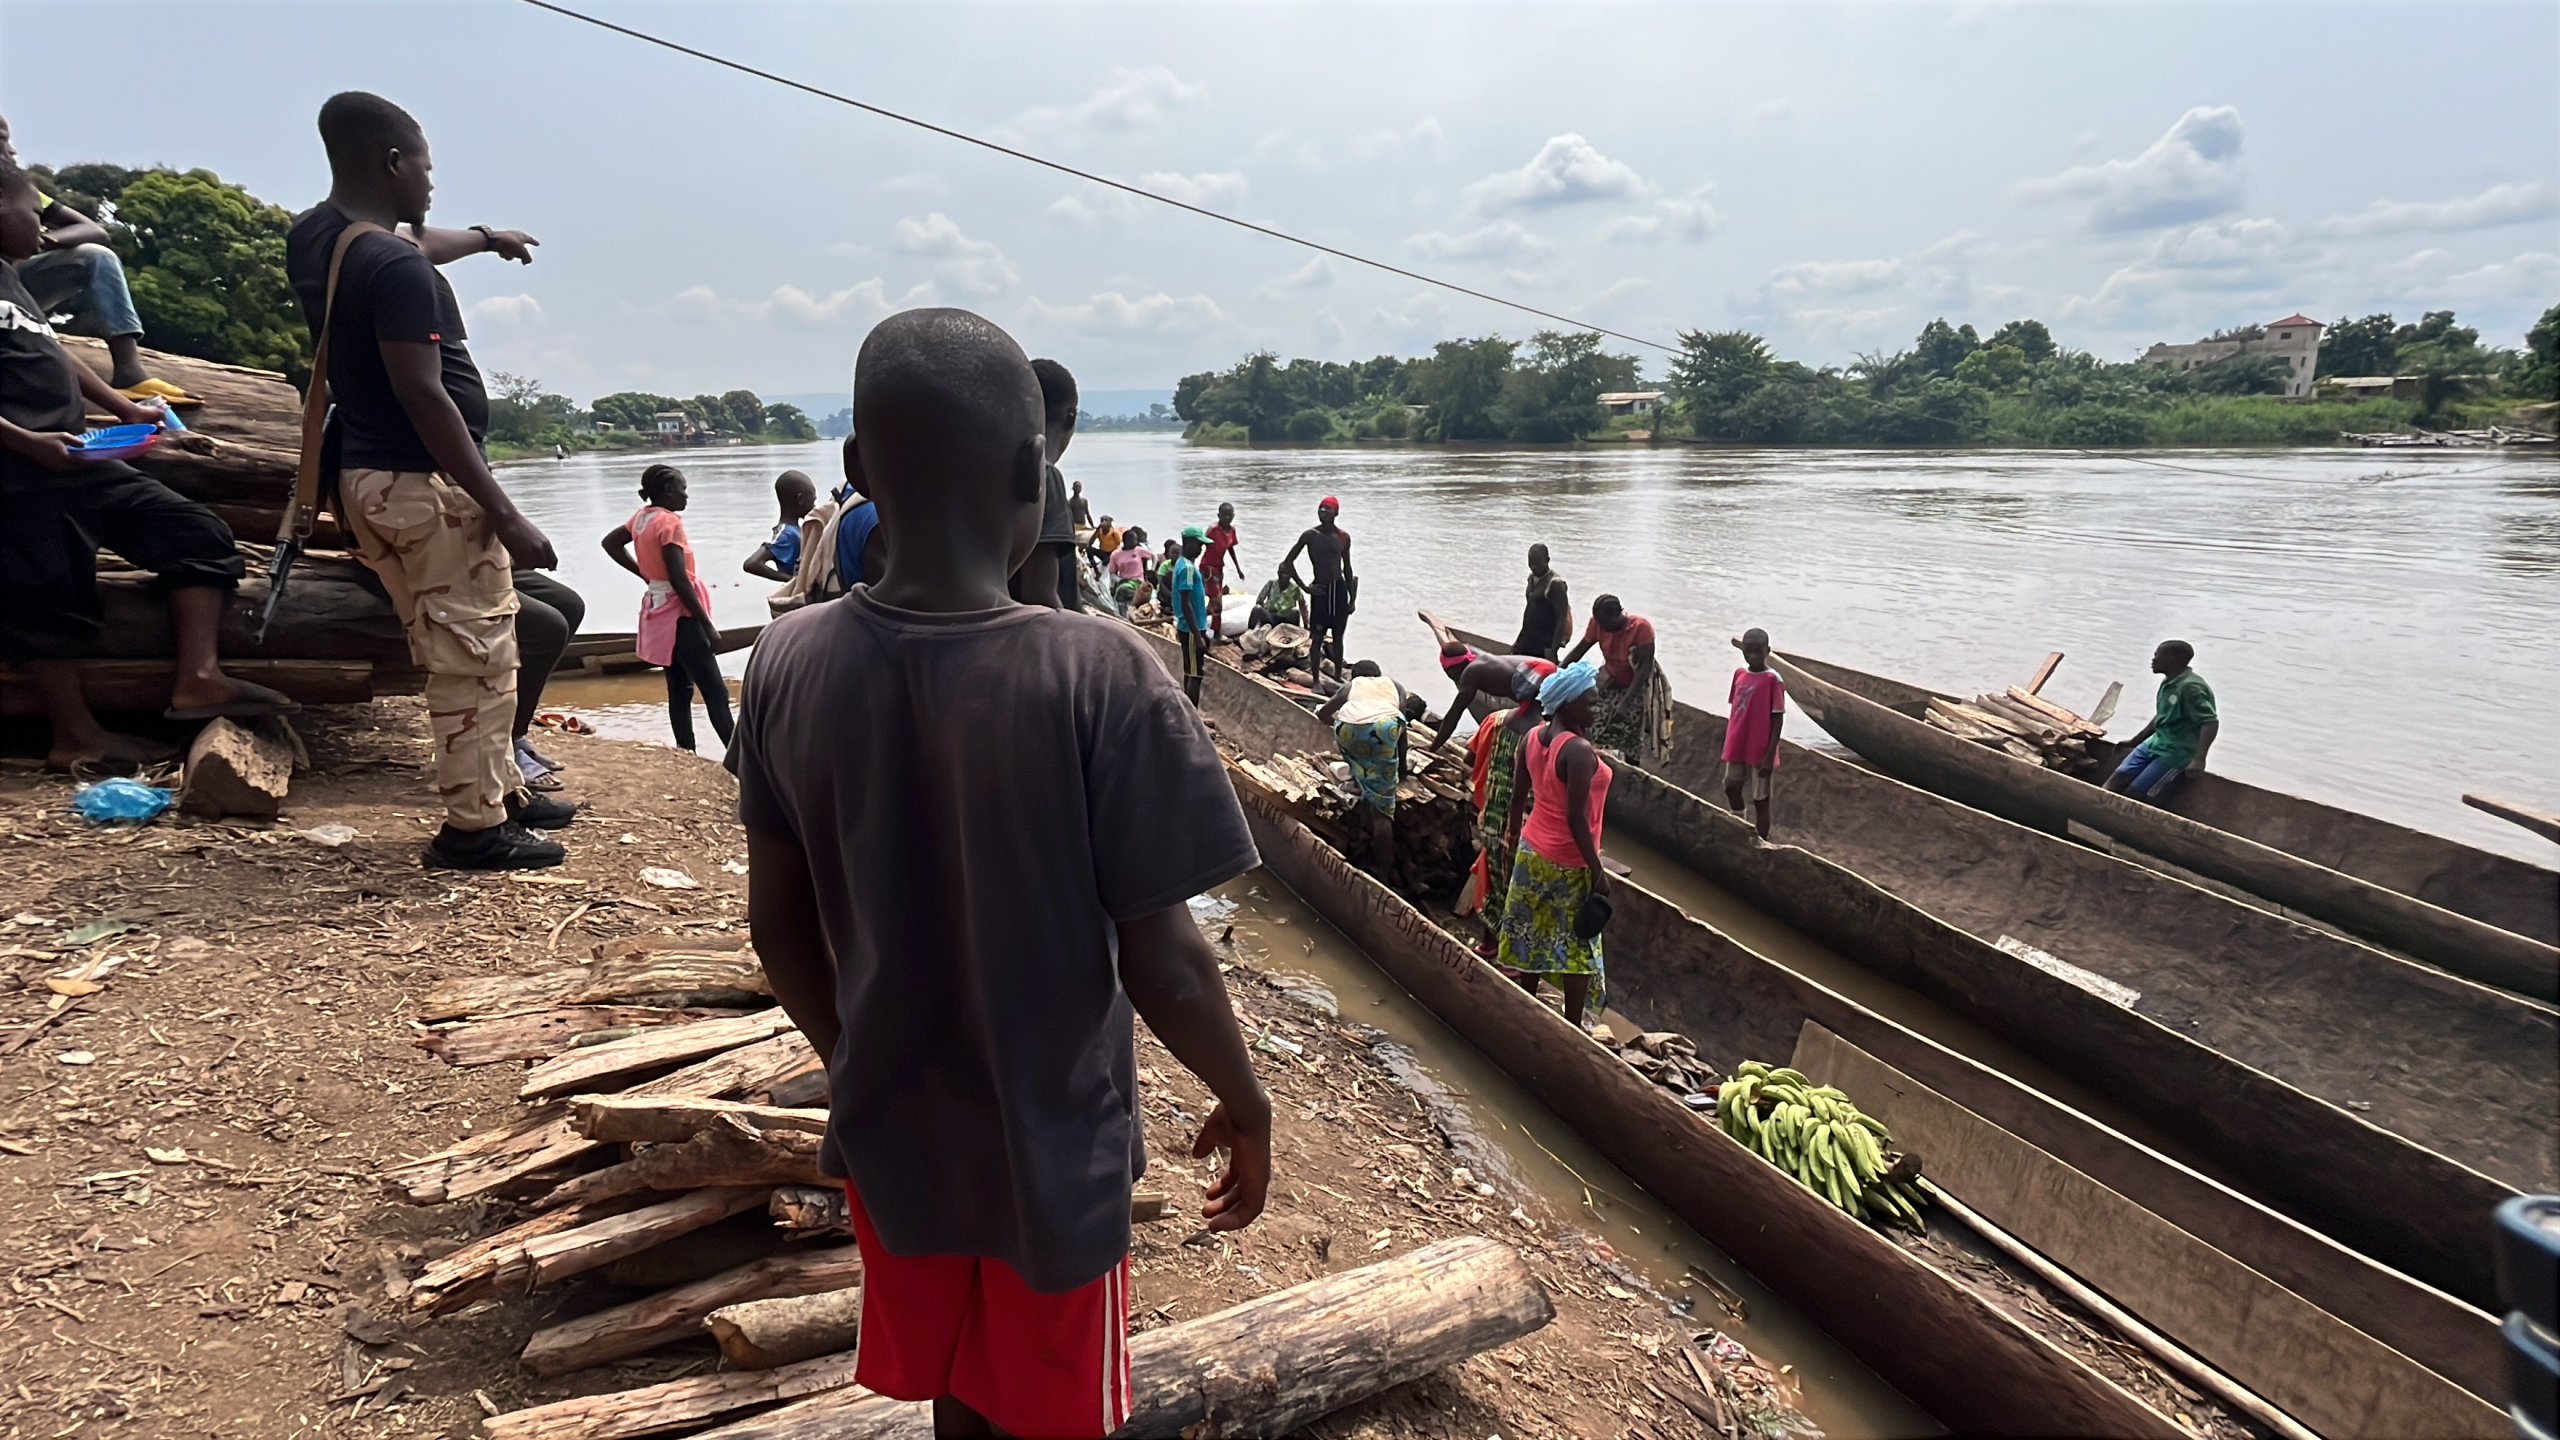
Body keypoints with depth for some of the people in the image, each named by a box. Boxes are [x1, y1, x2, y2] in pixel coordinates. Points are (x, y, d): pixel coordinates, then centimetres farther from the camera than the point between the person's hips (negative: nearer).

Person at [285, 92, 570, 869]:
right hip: (427, 483, -10)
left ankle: (503, 790, 28)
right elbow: (423, 398, -24)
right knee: (475, 657, -2)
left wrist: (485, 237, 48)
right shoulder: (395, 267, -19)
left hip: (368, 476, 10)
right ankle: (476, 826, 5)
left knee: (454, 652, 18)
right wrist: (506, 515, -23)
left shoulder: (311, 239, 10)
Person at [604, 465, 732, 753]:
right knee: (716, 692, -10)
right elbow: (680, 581, -22)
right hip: (680, 614, -9)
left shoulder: (641, 517, 6)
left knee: (679, 689, 12)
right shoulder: (669, 522, -19)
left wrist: (644, 573, 15)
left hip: (658, 610, 9)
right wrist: (708, 625, -19)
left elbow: (610, 542, 21)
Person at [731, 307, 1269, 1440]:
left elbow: (778, 927, -2)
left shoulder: (789, 662, -12)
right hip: (1054, 1154, -3)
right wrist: (1246, 1103, -2)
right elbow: (1160, 963, -20)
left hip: (891, 1139, 4)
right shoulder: (1099, 676, -26)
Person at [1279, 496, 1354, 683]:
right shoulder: (1310, 535, -5)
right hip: (1320, 590, -3)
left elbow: (1347, 568, 12)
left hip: (1339, 589, 3)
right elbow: (1288, 562, -3)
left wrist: (1352, 597, 9)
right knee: (1317, 637, 0)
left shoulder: (1344, 537, 4)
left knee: (1338, 637, 9)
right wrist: (1304, 587, -7)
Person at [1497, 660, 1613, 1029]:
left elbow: (1517, 799, 7)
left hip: (1531, 851, 7)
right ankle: (1573, 1027, 16)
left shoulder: (1531, 738, -1)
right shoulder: (1579, 751, -24)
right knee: (1579, 947, 7)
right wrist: (1597, 871, -17)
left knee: (1534, 936, 18)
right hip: (1569, 863, -7)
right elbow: (1575, 818, -24)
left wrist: (1515, 842, 19)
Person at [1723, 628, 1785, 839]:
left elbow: (1778, 718, -14)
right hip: (1737, 746, 6)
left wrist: (1770, 754, -17)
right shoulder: (1739, 674, 4)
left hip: (1759, 751, -6)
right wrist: (1728, 743, 13)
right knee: (1731, 787, 16)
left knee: (1760, 799, 3)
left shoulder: (1773, 679, -14)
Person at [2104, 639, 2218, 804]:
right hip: (2155, 744, 9)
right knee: (2116, 781, -4)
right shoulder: (2168, 684, 10)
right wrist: (2133, 743, 27)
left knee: (2133, 794, -15)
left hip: (2178, 753, -9)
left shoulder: (2190, 687, -19)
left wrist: (2198, 759, -34)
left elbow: (2211, 722, -26)